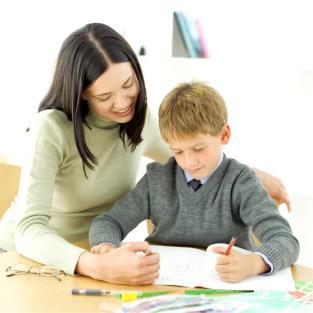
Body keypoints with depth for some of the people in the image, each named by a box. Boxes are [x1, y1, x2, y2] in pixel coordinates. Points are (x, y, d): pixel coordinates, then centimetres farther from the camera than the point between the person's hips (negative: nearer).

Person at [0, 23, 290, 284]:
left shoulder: (142, 120, -5)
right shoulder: (51, 129, -23)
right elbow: (29, 231, -31)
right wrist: (99, 267, -47)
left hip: (94, 252, 3)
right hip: (25, 254, -3)